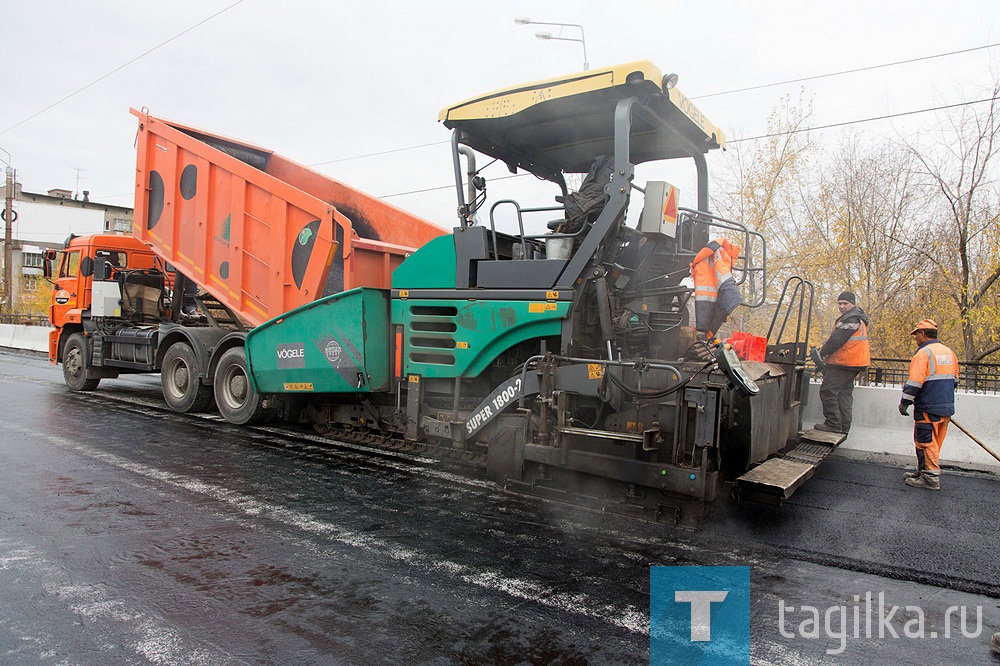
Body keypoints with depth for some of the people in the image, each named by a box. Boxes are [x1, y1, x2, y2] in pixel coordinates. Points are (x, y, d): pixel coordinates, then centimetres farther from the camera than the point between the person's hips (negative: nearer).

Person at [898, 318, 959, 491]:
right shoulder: (949, 352, 13)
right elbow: (954, 380, 22)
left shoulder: (923, 353, -14)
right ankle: (924, 471, 24)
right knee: (934, 443, 15)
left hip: (928, 408, -9)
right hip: (947, 408, 9)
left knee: (926, 442, -2)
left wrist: (904, 403, -12)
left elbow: (915, 382, -19)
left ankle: (931, 478, 0)